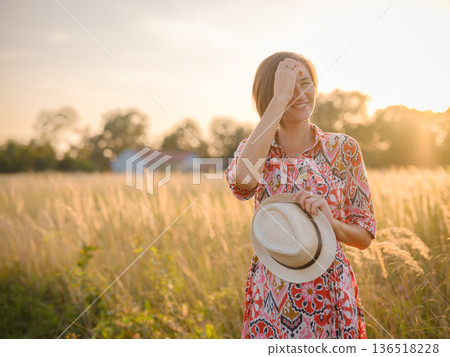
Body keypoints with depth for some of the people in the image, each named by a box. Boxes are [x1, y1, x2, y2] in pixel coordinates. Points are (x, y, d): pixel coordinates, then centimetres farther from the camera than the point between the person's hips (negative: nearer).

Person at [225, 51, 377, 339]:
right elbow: (242, 182, -27)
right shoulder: (254, 149, -1)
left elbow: (365, 236, 1)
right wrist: (280, 98, -25)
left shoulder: (343, 148, -3)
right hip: (270, 297, 1)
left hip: (329, 295, 0)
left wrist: (329, 220, -21)